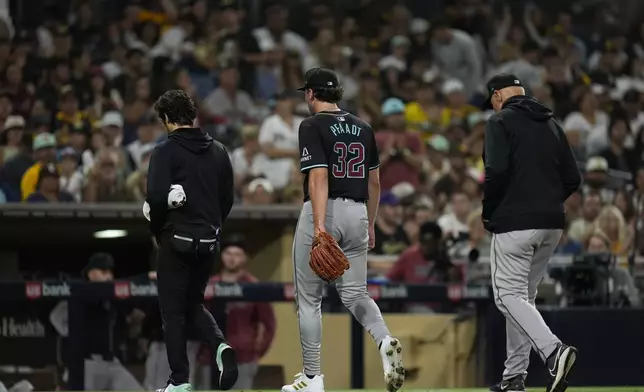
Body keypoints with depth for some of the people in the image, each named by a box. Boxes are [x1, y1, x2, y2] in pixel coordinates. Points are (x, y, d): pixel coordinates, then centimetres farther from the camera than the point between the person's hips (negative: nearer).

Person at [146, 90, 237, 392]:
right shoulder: (218, 151, 8)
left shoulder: (166, 151, -10)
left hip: (177, 240, -5)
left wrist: (157, 230, -2)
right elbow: (228, 198, 10)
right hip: (209, 242, 5)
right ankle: (220, 346, -7)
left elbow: (156, 197, -18)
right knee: (194, 304, 20)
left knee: (173, 310, 3)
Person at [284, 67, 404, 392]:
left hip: (323, 212, -5)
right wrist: (370, 225, 23)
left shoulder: (312, 126, -8)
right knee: (353, 293, 11)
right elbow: (375, 182, 14)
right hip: (356, 213, 5)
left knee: (309, 298, 6)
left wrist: (319, 226, -25)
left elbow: (319, 177, -19)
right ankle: (385, 341, -19)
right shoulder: (363, 128, 11)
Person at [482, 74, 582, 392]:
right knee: (523, 295, 16)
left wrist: (488, 213, -4)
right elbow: (573, 178, 11)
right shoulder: (551, 125, 15)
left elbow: (497, 171, -17)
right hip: (552, 224, 7)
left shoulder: (501, 121, -5)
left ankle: (553, 350, -28)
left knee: (509, 295, -5)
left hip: (515, 222, -7)